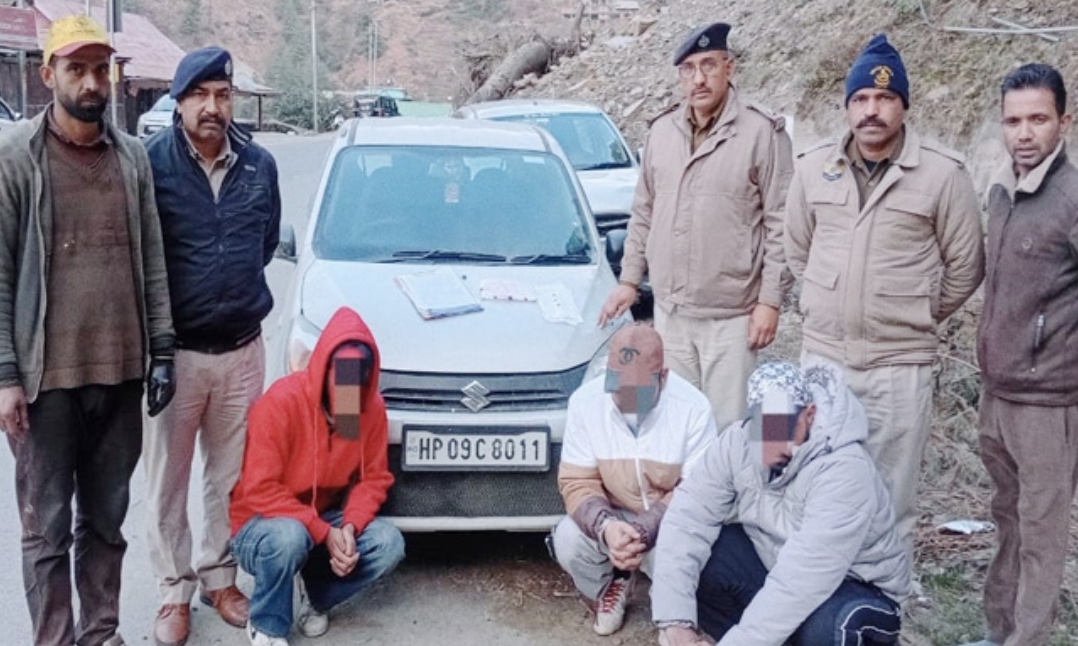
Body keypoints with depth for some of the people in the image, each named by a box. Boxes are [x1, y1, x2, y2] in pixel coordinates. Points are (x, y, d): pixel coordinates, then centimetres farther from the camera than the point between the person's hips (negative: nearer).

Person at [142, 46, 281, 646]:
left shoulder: (260, 164, 0)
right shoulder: (151, 162, -12)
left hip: (243, 349, 3)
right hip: (173, 351, -3)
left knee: (231, 476, 15)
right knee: (168, 482, 9)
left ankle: (219, 577, 33)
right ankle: (175, 591, 26)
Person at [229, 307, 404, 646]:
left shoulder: (372, 407, -11)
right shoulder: (281, 402, -26)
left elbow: (374, 477, -4)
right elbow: (259, 490, -25)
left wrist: (350, 526, -23)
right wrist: (323, 532, -28)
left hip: (326, 519, 5)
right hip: (261, 523, -4)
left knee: (389, 544, -20)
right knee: (288, 536, -38)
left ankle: (317, 596, 8)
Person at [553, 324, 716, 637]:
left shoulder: (693, 407, -22)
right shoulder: (585, 401, -16)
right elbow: (576, 483, -13)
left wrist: (644, 532, -34)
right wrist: (606, 526, -34)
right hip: (613, 518, 2)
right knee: (568, 540, -28)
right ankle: (609, 587, 9)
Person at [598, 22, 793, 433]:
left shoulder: (762, 132, -9)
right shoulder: (661, 131, 8)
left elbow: (781, 223, -9)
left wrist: (770, 300, -12)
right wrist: (629, 279, 13)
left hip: (731, 315, -5)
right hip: (669, 311, 5)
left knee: (727, 426, 0)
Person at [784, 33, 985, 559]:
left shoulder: (942, 173, -9)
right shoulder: (814, 167, 3)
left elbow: (965, 265, 1)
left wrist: (918, 316, 7)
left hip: (900, 365, -3)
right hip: (821, 355, 4)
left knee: (891, 495, 8)